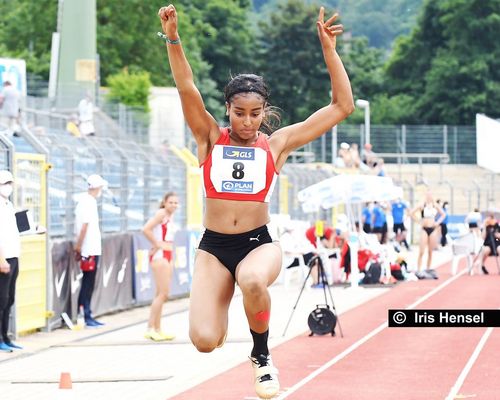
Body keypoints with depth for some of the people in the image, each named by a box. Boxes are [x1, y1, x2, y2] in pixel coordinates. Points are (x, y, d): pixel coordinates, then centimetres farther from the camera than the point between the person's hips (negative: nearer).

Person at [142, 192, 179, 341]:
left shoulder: (170, 216, 15)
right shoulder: (161, 213, -12)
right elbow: (146, 229, -23)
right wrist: (156, 244, -15)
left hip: (168, 256, 9)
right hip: (160, 256, -9)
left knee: (162, 295, 10)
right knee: (162, 294, -11)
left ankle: (157, 330, 14)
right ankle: (150, 328, -9)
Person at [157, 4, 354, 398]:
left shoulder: (277, 144, 5)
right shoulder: (211, 138, 5)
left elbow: (343, 106, 3)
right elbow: (187, 89, -10)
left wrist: (328, 49, -5)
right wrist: (173, 39, -25)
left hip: (258, 243, -1)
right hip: (213, 246, 1)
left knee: (252, 281, -39)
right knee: (204, 340, -17)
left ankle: (262, 356, -8)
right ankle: (218, 302, 24)